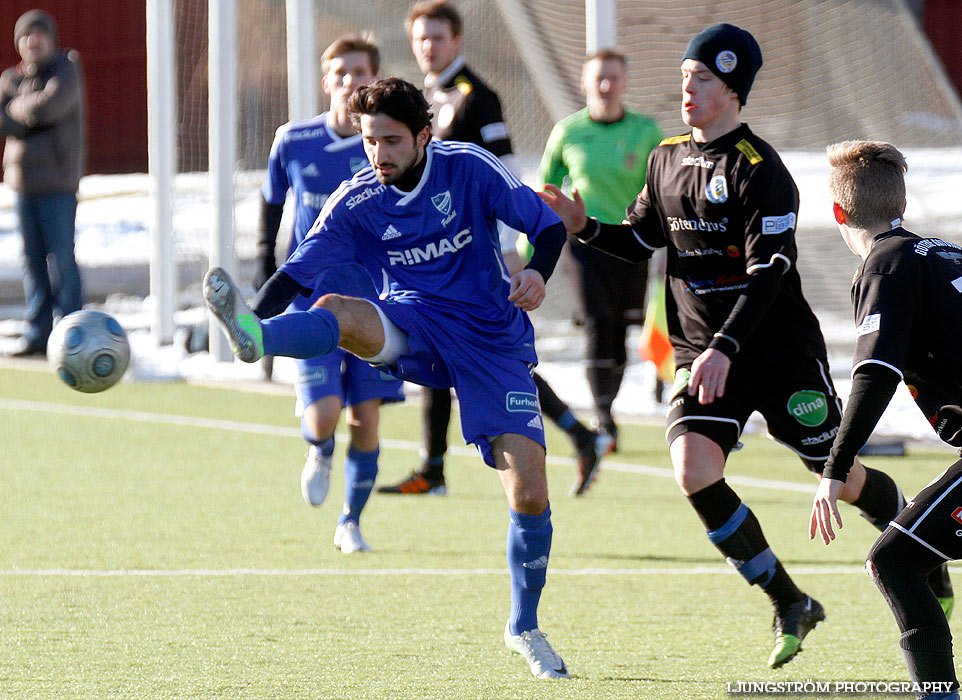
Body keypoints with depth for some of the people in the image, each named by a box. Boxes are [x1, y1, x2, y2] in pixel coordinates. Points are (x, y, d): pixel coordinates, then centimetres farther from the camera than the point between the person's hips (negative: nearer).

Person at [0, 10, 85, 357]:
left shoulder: (65, 72, -4)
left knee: (61, 256, -8)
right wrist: (28, 117, -14)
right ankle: (38, 333, 11)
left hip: (57, 182, -5)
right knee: (32, 259, 6)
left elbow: (49, 105, -22)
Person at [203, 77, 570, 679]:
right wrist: (257, 320, -26)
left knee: (530, 492, -11)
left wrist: (537, 274, -26)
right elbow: (297, 272, -7)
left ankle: (525, 628, 9)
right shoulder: (356, 204, -2)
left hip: (493, 341, -1)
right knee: (339, 313, -33)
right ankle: (252, 336, -64)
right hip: (416, 326, 1)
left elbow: (549, 224, -4)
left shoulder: (468, 167, -7)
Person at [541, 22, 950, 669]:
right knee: (693, 469, -17)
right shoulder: (668, 159, 7)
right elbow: (641, 239, 19)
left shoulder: (759, 170, -15)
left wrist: (725, 348, -31)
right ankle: (790, 605, -3)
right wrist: (584, 227, 0)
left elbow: (770, 272, -21)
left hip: (783, 351, -5)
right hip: (704, 353, 5)